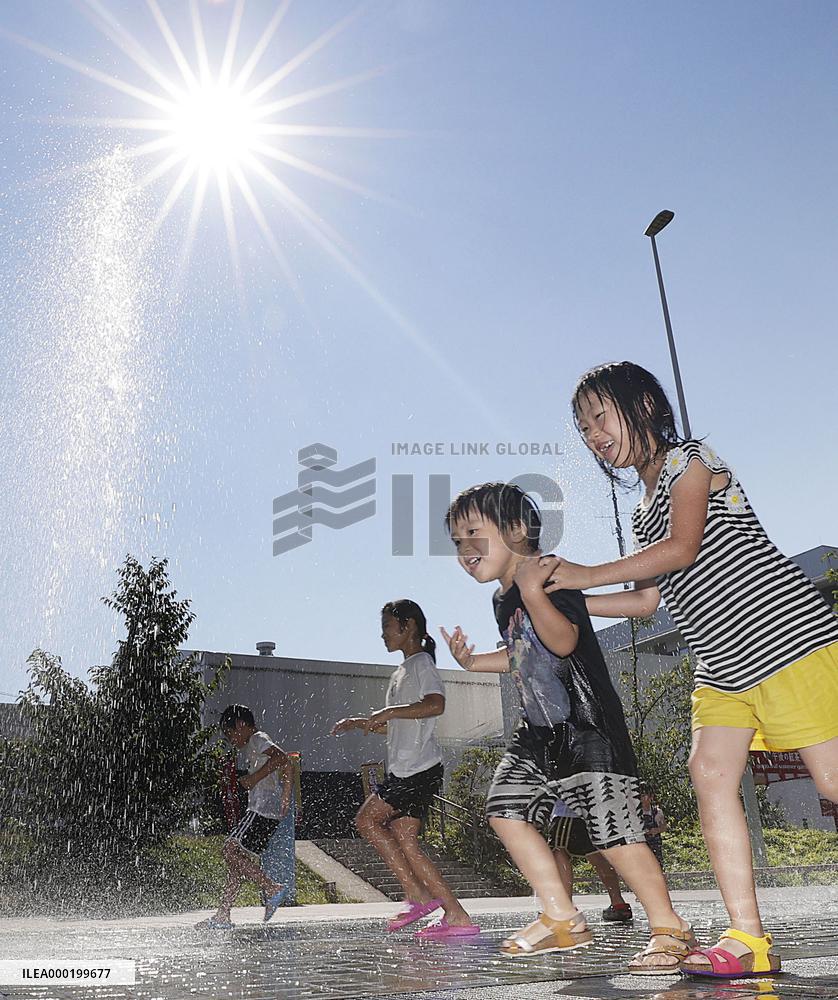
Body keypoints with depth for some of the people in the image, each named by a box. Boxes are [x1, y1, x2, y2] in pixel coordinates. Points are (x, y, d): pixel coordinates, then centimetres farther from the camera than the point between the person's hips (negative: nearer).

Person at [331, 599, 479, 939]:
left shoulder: (421, 662, -7)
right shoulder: (402, 672, 23)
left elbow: (435, 704, -26)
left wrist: (387, 711, -23)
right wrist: (359, 723, 18)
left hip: (419, 768, -9)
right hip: (405, 770, 9)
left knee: (367, 819, -5)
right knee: (403, 839, 3)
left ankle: (418, 895, 0)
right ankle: (456, 915, 4)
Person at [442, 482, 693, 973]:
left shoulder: (550, 579, -14)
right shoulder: (504, 600, 14)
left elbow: (563, 641, -30)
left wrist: (532, 590, -40)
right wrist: (475, 661, 17)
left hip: (589, 730, -9)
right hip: (540, 732, 10)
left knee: (614, 830, -8)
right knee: (506, 809, 4)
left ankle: (670, 929, 12)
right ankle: (563, 919, 12)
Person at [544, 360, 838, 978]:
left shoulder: (688, 458, -3)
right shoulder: (646, 511, 21)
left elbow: (683, 550, -17)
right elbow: (649, 598, 19)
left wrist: (587, 575, -11)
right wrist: (560, 600, 14)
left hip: (786, 633, -8)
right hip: (725, 663, 8)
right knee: (710, 773, -6)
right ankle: (749, 939, -3)